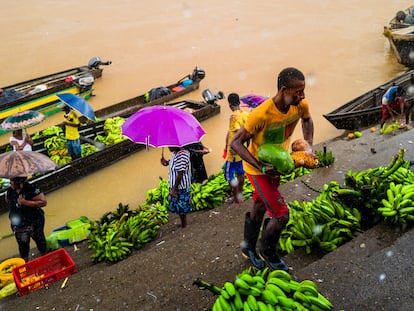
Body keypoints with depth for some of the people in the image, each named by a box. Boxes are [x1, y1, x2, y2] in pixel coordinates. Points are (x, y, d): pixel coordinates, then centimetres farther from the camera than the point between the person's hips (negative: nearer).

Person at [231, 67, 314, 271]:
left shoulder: (301, 105, -15)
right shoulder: (261, 114, -34)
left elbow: (307, 120, 12)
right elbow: (236, 143, -26)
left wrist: (309, 146, -2)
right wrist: (261, 167, -33)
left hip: (277, 164, 7)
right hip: (257, 169, -6)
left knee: (259, 208, 23)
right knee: (281, 214, -9)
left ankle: (248, 247, 47)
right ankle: (267, 253, 20)